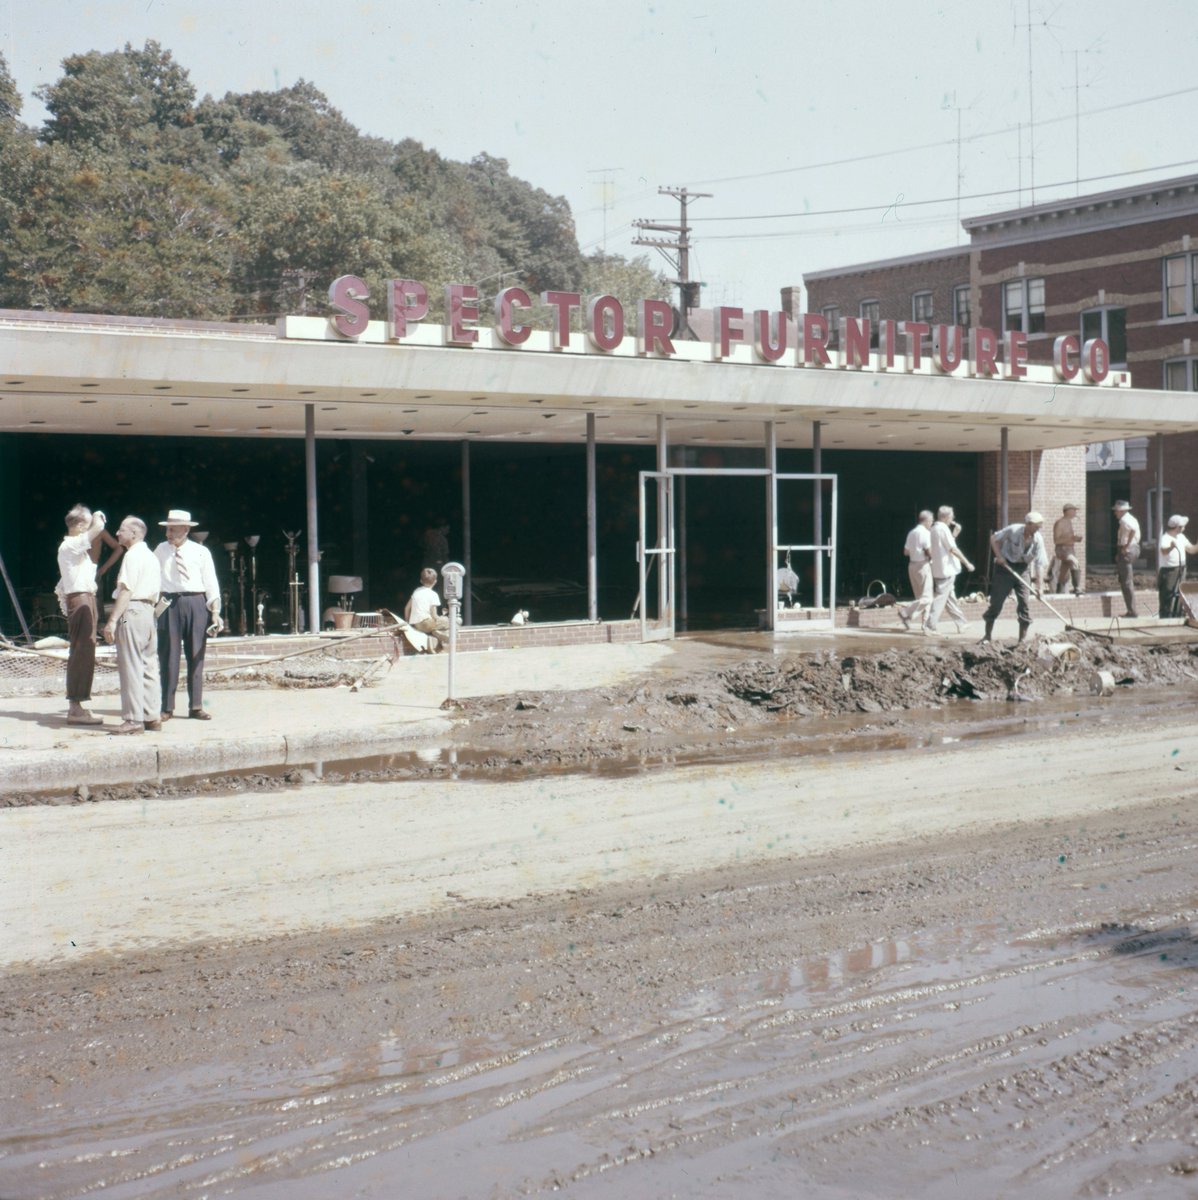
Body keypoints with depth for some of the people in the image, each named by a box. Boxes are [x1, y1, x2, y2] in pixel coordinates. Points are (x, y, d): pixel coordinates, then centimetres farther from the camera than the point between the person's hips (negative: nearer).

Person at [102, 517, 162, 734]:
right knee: (148, 666, 11)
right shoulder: (151, 557, 20)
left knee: (130, 667, -8)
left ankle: (133, 720, -8)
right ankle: (152, 716, 14)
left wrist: (112, 620, -20)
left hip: (131, 611, -10)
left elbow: (126, 591, -18)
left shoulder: (132, 556, -10)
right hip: (148, 611, 10)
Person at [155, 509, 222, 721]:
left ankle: (196, 706, 12)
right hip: (169, 604, 0)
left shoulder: (201, 552, 3)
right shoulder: (161, 551, 7)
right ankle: (167, 707, 7)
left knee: (196, 656, 5)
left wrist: (215, 613, -5)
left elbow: (211, 583, 2)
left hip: (196, 603, 0)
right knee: (168, 656, 2)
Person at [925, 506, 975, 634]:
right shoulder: (944, 529, -14)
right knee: (940, 597, -8)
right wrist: (967, 563, -12)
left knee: (950, 597, 14)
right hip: (947, 569, -10)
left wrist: (955, 533, 12)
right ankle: (931, 626, -10)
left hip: (938, 569, 10)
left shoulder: (934, 529, 14)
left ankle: (961, 623, 22)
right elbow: (953, 549, -17)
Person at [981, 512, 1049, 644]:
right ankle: (988, 635, 11)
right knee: (996, 601, -1)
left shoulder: (1038, 539, -12)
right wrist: (999, 556, -17)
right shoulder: (1013, 530, -19)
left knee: (1024, 603, -4)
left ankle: (1023, 638, 2)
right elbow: (994, 539, -6)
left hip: (1022, 570, 3)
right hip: (1005, 567, -3)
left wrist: (1039, 586, -20)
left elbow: (1039, 564, -13)